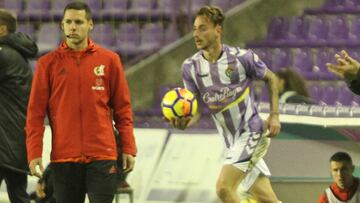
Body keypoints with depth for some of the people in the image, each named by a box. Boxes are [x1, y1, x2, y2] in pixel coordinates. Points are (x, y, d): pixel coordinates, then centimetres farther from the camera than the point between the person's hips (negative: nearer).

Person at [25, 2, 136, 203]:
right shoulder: (48, 63, 4)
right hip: (64, 157, 1)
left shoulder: (109, 60, 4)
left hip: (102, 155, -1)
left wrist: (128, 148, 2)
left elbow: (123, 108, 7)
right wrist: (34, 153, -5)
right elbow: (36, 112, 3)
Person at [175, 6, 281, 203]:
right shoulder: (190, 67, -1)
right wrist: (184, 123, -23)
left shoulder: (242, 57, -12)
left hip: (251, 133, -5)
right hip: (231, 142, 5)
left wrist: (274, 116, -4)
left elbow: (271, 79, 5)